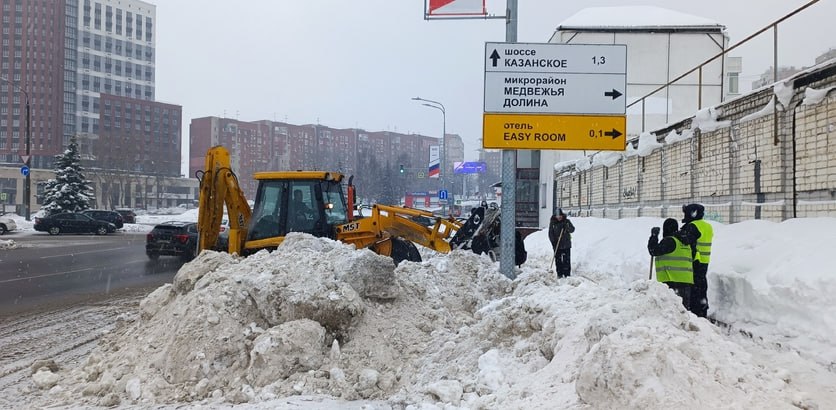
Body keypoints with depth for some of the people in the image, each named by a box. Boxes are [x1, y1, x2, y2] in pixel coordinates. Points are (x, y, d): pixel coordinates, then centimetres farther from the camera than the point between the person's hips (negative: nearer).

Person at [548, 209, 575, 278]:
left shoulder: (567, 221, 2)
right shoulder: (552, 223, -1)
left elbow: (572, 229, -4)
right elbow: (550, 233, -2)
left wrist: (566, 227, -23)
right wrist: (553, 242, -13)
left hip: (566, 244, 0)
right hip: (557, 245, 0)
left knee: (567, 260, 1)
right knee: (558, 260, 3)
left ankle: (567, 274, 7)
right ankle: (559, 274, 11)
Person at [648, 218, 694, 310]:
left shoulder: (669, 241, -9)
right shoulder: (685, 242, 20)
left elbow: (654, 250, -12)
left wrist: (654, 236, -1)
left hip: (672, 281, -9)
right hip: (686, 281, 9)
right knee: (685, 306, 11)